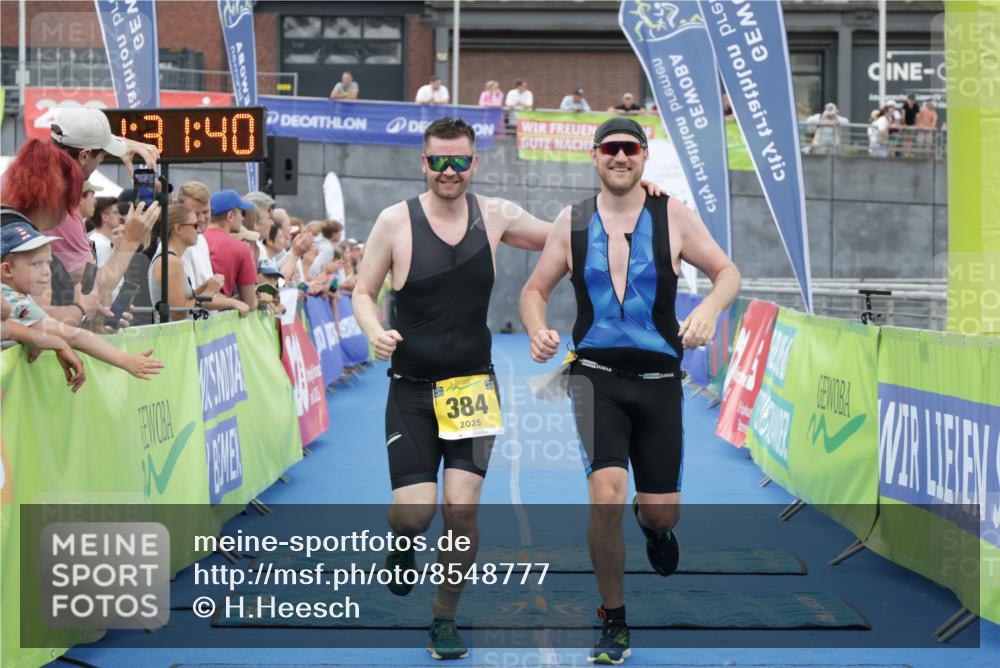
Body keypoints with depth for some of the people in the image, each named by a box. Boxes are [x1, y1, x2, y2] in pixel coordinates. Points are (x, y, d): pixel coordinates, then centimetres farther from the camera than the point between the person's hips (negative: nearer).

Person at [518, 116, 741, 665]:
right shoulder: (572, 222, 3)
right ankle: (613, 623, 0)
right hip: (595, 376, -1)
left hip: (658, 378, 1)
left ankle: (650, 523, 46)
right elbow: (535, 289, 12)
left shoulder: (673, 216, 0)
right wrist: (538, 330, -10)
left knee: (663, 513, 3)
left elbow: (728, 272, 5)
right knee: (606, 494, -20)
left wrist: (708, 309, -17)